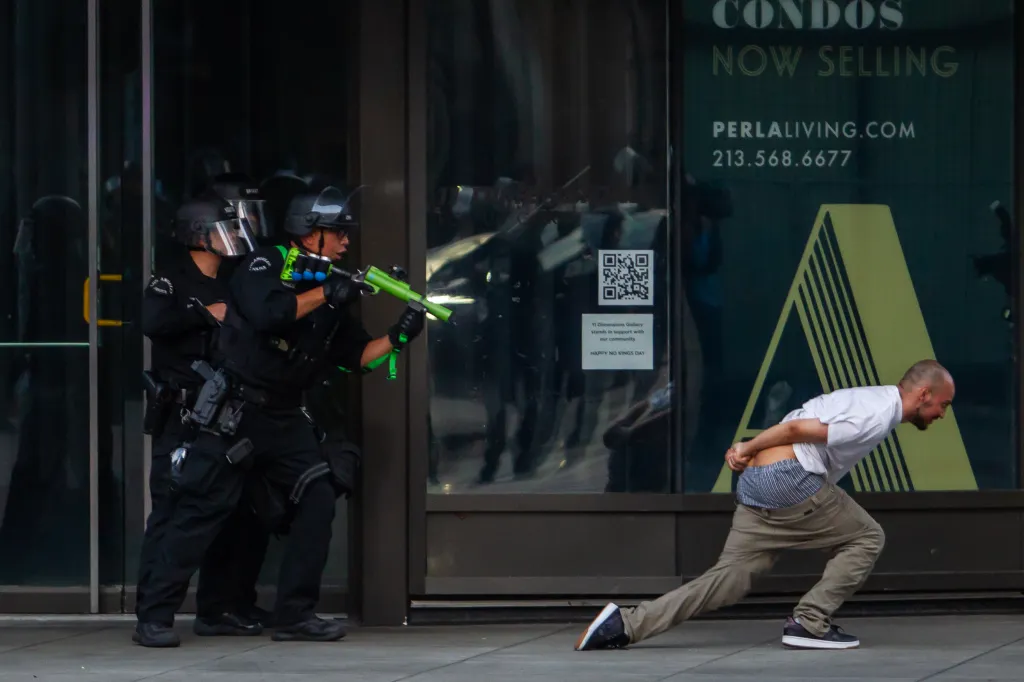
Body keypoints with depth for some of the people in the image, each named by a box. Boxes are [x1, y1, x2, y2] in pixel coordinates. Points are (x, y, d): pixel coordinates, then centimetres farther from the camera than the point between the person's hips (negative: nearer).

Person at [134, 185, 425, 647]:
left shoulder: (332, 290, 11)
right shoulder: (264, 266, -8)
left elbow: (355, 357, 11)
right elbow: (268, 313, -28)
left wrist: (396, 339, -4)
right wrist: (326, 293, -24)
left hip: (283, 419, 7)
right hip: (234, 413, -7)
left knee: (318, 499, -2)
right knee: (203, 508, -7)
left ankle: (296, 614, 6)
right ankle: (156, 613, 0)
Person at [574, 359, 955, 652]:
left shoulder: (864, 399, 24)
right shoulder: (879, 415, -10)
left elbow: (795, 426, 21)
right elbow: (798, 428, -14)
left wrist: (748, 450, 12)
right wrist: (750, 449, -2)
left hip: (755, 483, 9)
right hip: (788, 479, -9)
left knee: (729, 579, 4)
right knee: (866, 538, 5)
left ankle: (625, 624, -3)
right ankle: (810, 623, 0)